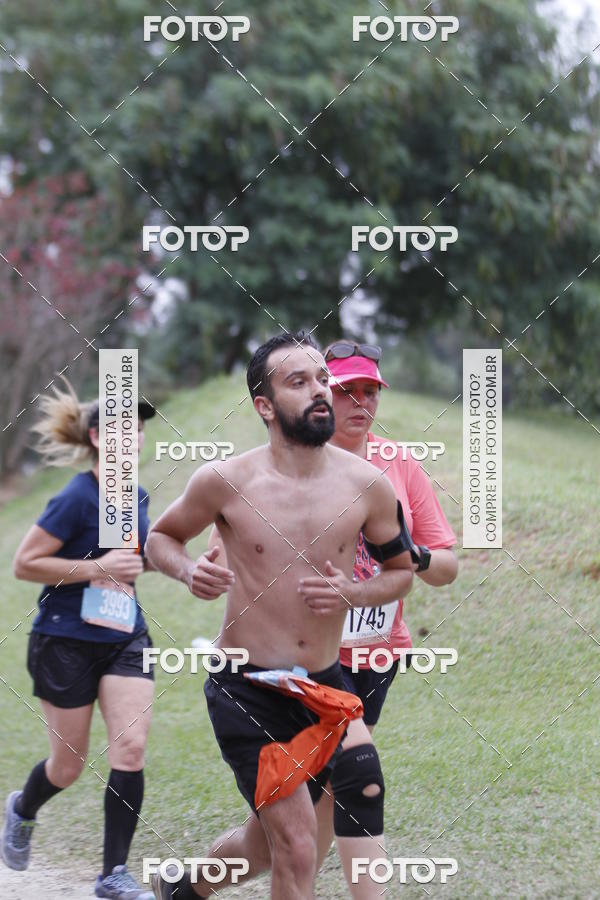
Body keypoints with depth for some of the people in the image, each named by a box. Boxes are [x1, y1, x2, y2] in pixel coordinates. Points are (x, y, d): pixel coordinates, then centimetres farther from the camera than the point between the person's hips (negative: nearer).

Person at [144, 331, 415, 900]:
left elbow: (401, 570, 12)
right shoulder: (225, 481, -9)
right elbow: (159, 538, 9)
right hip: (245, 690, -4)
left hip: (325, 685, 4)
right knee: (296, 848, -10)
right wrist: (188, 572, -14)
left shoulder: (367, 485, -3)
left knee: (276, 841, 18)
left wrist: (351, 594, -9)